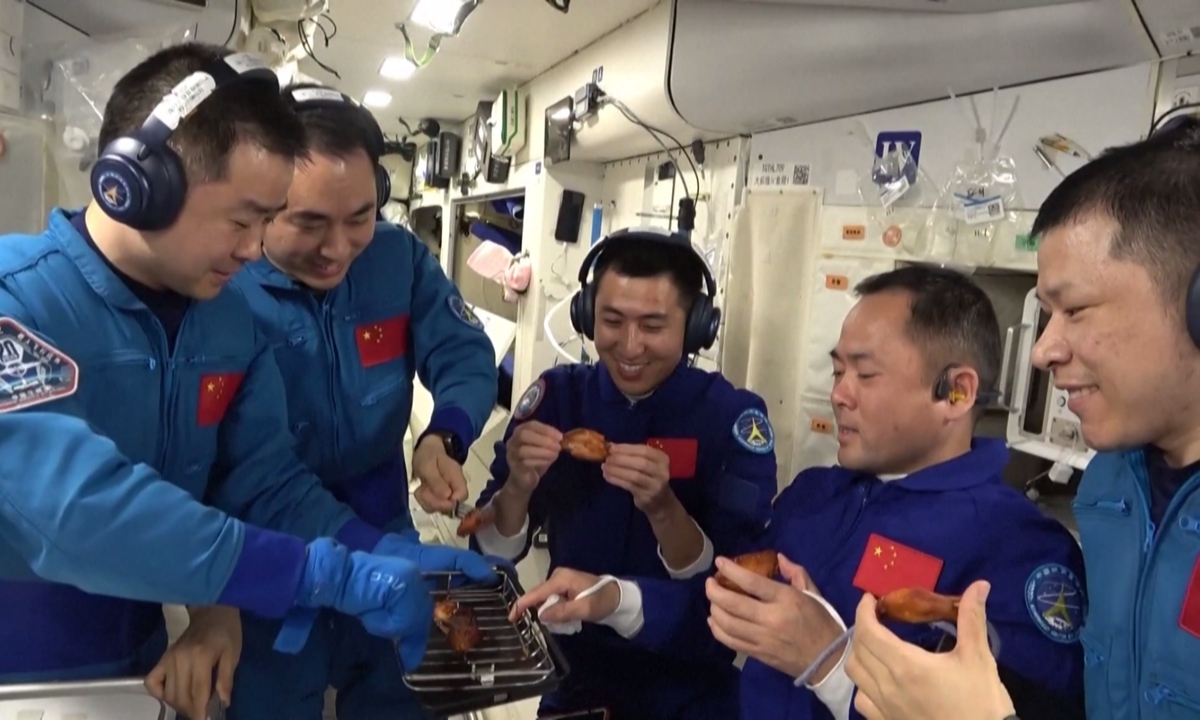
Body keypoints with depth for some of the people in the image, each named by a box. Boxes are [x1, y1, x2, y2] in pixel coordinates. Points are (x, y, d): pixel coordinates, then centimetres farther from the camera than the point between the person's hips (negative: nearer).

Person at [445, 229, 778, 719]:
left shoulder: (734, 417, -16)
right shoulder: (556, 395, -9)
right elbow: (492, 552, -8)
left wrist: (662, 508, -35)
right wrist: (519, 485, -27)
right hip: (573, 674, 2)